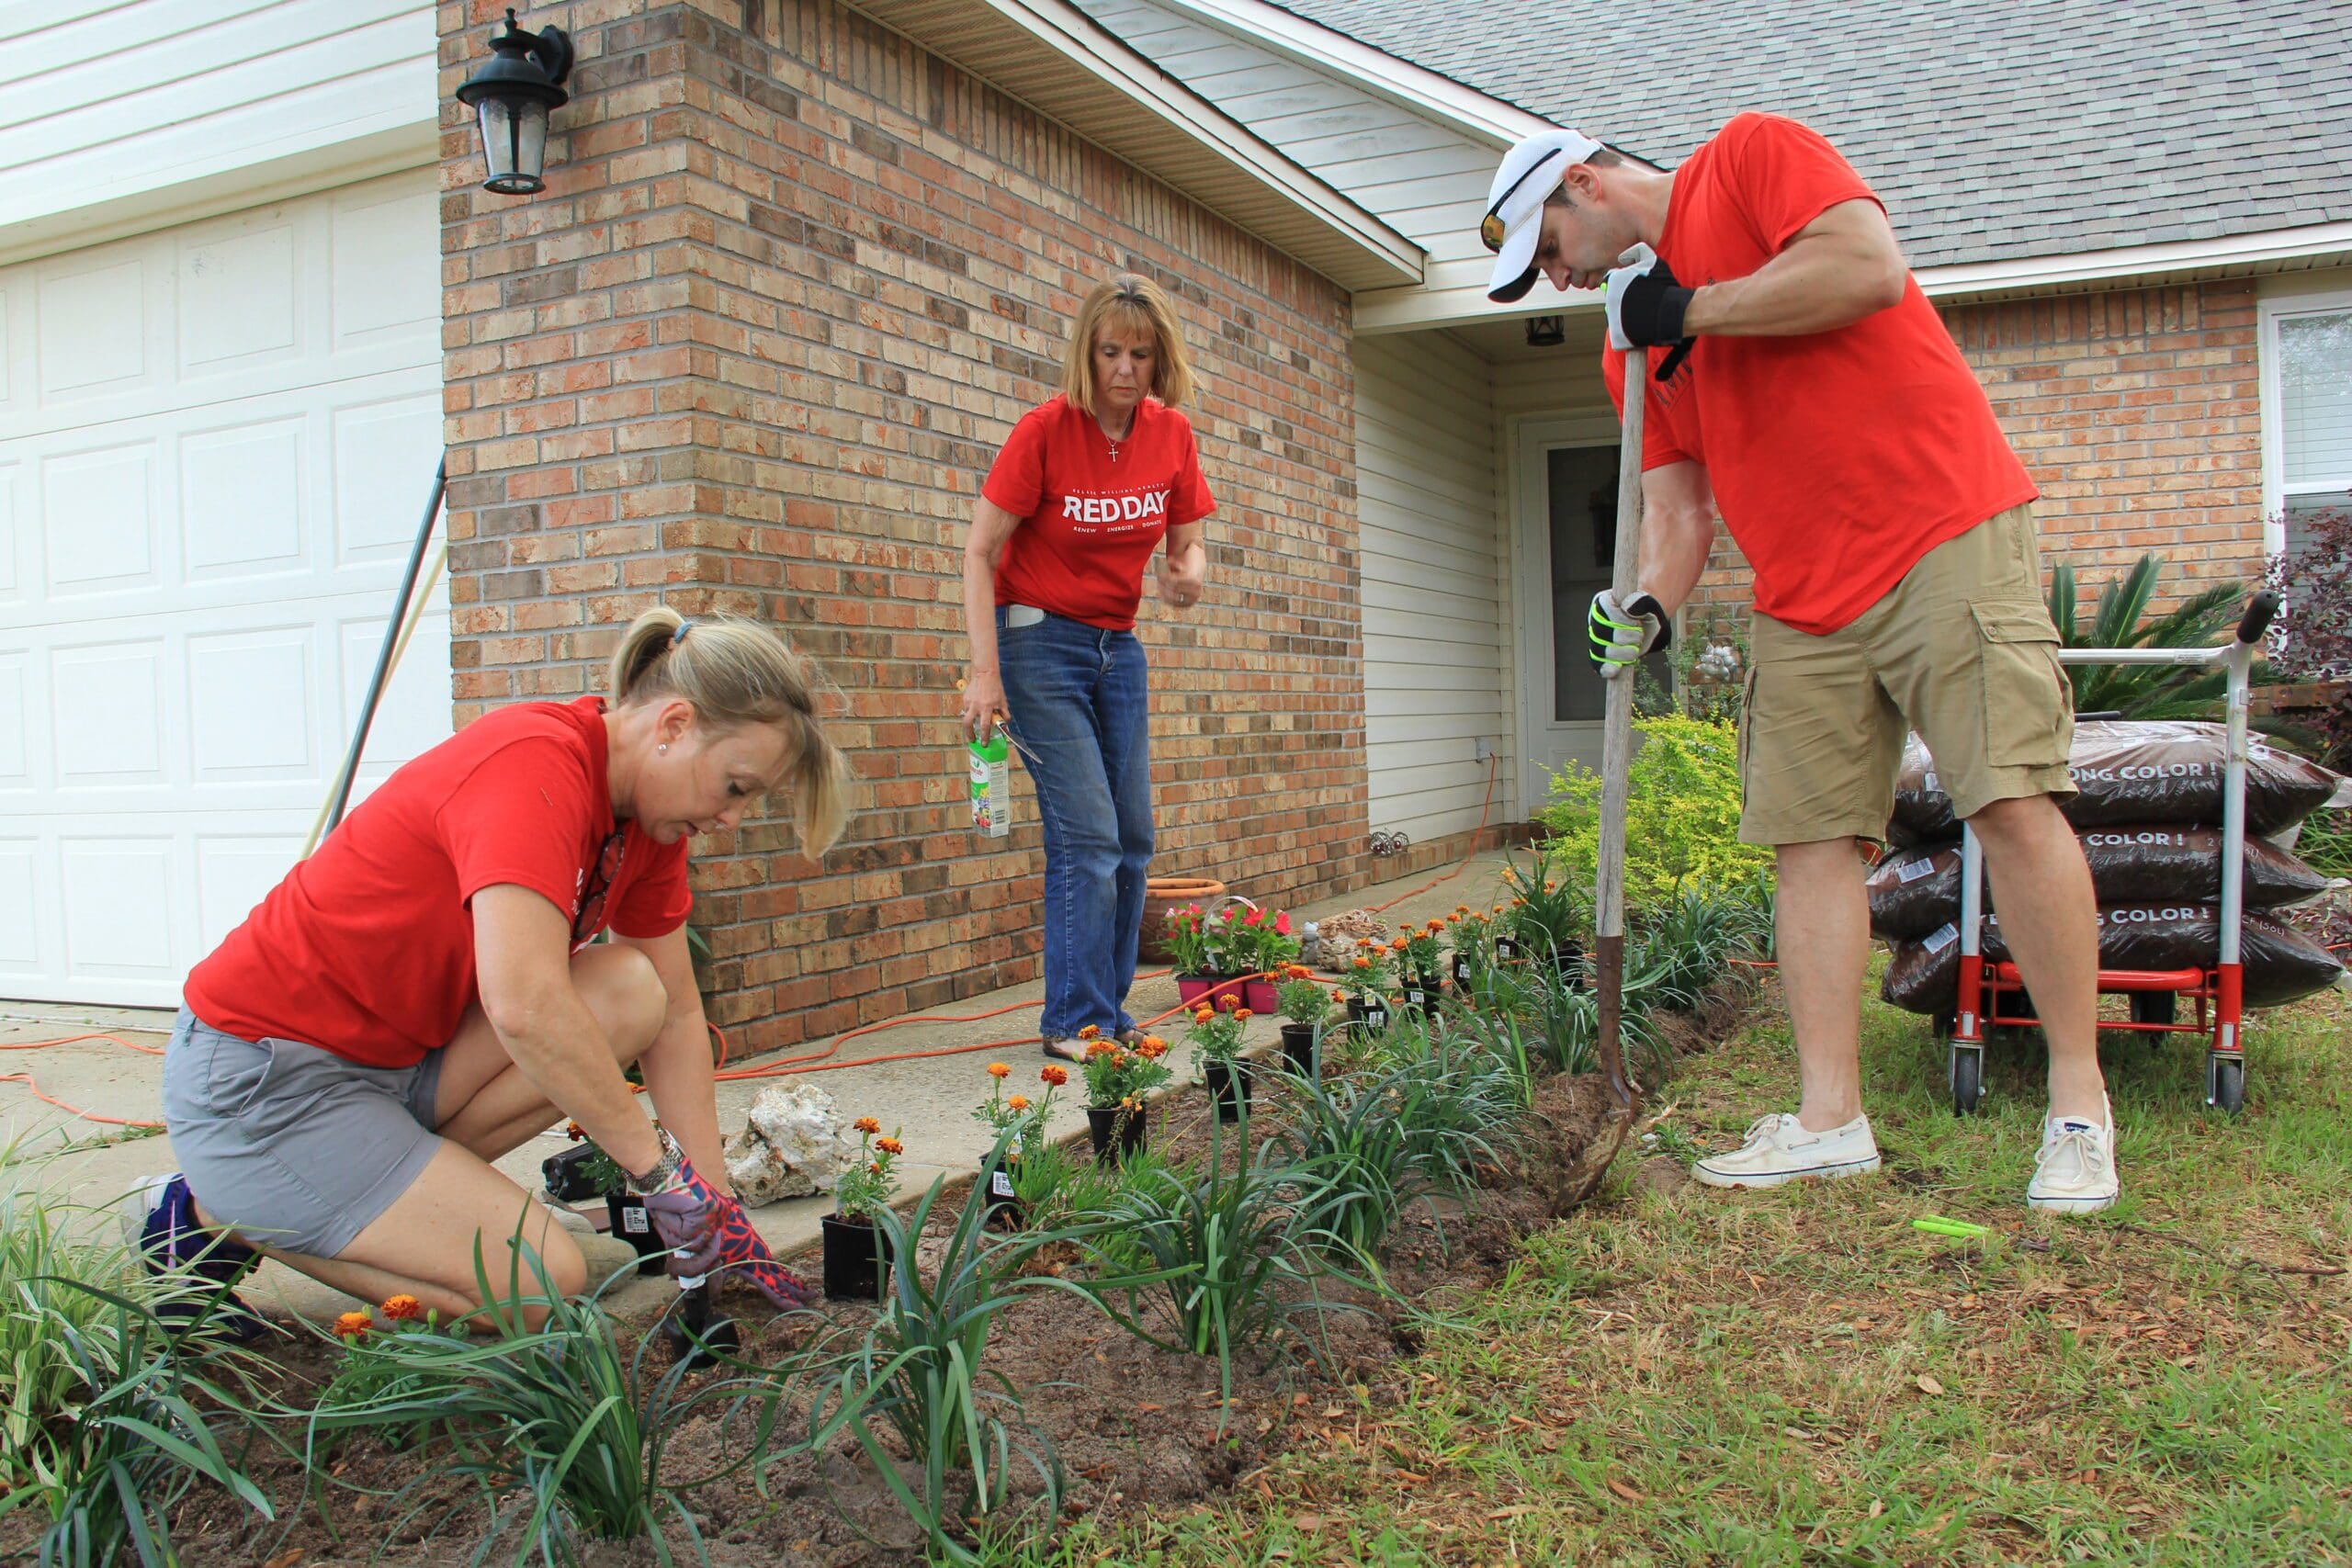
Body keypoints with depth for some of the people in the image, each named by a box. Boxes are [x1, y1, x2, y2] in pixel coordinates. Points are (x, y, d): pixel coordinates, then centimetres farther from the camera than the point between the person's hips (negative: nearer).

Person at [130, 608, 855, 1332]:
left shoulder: (648, 810, 2)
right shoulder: (536, 762, -25)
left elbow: (675, 1015, 5)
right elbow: (525, 1007, -36)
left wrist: (714, 1207, 1)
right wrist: (661, 1168, -26)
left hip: (398, 1055, 9)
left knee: (630, 991, -12)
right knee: (544, 1282, -14)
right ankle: (209, 1215, 0)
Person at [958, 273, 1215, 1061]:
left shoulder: (1172, 434, 0)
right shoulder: (1045, 428, -14)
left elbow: (1187, 542, 8)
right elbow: (980, 555, -13)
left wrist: (1188, 576, -17)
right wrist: (986, 673, -21)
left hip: (1118, 646, 6)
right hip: (1040, 639, -6)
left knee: (1133, 837, 4)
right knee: (1088, 836, -12)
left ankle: (1107, 1010, 15)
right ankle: (1076, 1022, -2)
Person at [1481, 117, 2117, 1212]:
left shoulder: (1752, 154, 1)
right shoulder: (1633, 344, 17)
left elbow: (1870, 267, -15)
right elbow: (1677, 502, 12)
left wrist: (1694, 310, -9)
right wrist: (1651, 607, -6)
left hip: (1946, 536, -7)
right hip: (1803, 600, 7)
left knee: (2014, 805, -10)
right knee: (1810, 837, 2)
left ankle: (2079, 1108, 1)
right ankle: (1830, 1119, 7)